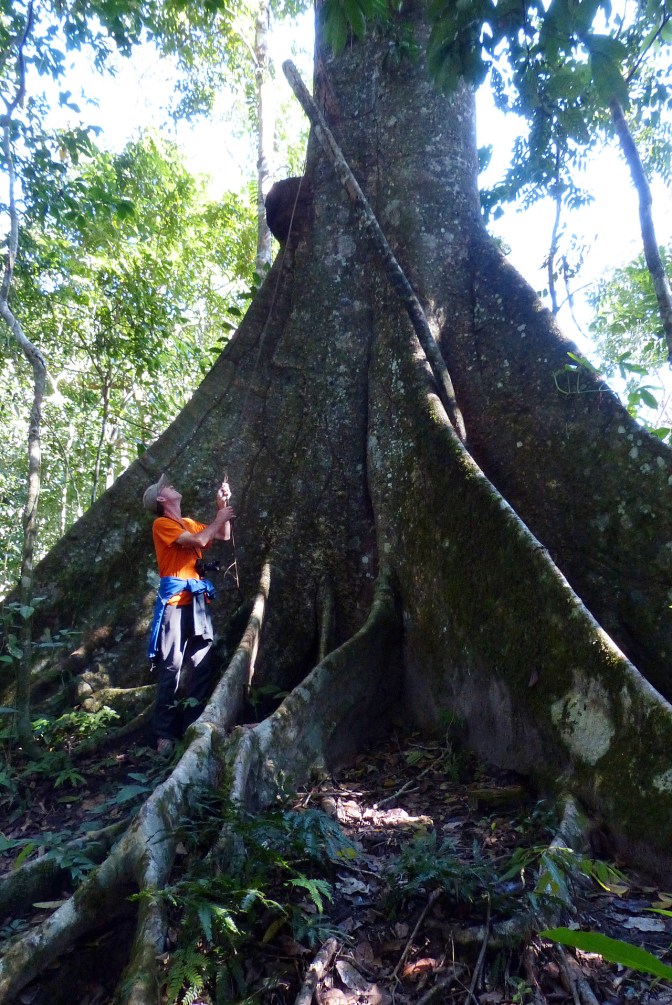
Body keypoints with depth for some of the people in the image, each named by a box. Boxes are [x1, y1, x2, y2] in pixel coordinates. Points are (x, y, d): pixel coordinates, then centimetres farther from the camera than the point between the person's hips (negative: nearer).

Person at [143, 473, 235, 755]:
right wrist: (219, 517, 1)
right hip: (175, 602, -7)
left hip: (198, 602, 7)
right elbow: (199, 540, -14)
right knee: (171, 668, -7)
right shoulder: (162, 524, -2)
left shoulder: (189, 523, 21)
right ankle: (165, 734, -3)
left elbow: (223, 536, 26)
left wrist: (222, 505, 16)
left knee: (201, 667, 4)